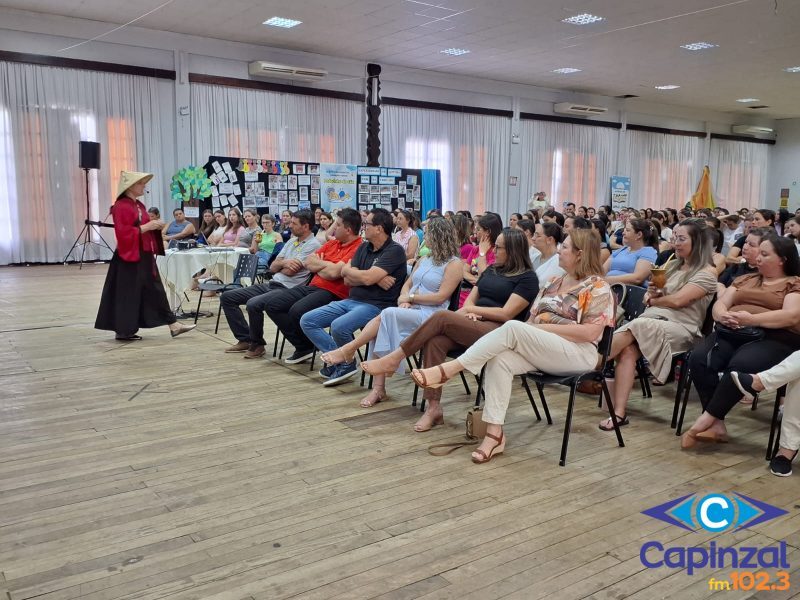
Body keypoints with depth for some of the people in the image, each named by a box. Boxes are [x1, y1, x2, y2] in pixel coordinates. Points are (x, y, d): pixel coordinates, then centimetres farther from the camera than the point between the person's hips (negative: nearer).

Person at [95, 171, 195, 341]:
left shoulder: (139, 206, 14)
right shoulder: (121, 207, -13)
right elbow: (123, 233, -21)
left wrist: (155, 227, 3)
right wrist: (146, 227, -20)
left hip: (145, 256, 9)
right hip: (130, 257, -9)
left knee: (156, 290, 8)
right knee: (128, 294, -1)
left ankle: (173, 325, 11)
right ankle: (123, 331, 9)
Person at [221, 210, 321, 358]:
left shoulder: (312, 245, -9)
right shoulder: (291, 241, 18)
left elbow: (290, 271, -15)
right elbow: (273, 267, 13)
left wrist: (280, 264, 5)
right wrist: (284, 263, -8)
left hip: (287, 289, -9)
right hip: (271, 284, 10)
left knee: (253, 304, -34)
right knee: (227, 297, 5)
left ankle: (257, 344, -9)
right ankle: (245, 339, 8)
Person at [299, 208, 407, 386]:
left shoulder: (394, 250, -9)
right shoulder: (363, 248, 14)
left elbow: (367, 278, -20)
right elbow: (347, 280, 4)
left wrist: (347, 270, -1)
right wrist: (376, 279, -12)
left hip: (376, 305, -8)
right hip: (351, 300, 8)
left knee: (338, 326, -34)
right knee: (307, 320, -3)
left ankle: (347, 364, -4)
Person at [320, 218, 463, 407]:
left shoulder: (453, 264, -1)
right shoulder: (425, 260, 23)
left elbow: (441, 297, -11)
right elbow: (407, 284, 20)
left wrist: (411, 297, -7)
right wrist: (404, 301, -2)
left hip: (429, 316, -6)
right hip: (409, 311, 6)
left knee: (387, 315, -31)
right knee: (379, 332, -24)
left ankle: (348, 349, -17)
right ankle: (378, 389, -25)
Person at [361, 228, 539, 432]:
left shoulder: (527, 278, 1)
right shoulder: (491, 270, 23)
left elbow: (506, 314, -9)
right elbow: (470, 300, 18)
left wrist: (471, 308, -2)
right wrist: (469, 311, -6)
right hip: (473, 326, 6)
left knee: (442, 317, -27)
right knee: (435, 340, -26)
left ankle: (394, 358, -18)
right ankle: (434, 408, -27)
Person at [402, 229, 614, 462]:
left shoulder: (598, 288, -3)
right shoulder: (555, 283, 19)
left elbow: (591, 332, -14)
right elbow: (532, 318, 16)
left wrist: (544, 327, -14)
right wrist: (530, 332, -7)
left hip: (578, 353, -6)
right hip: (538, 350, 7)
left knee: (512, 327, -30)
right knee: (499, 359, -27)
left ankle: (448, 370, -30)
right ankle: (494, 434, -28)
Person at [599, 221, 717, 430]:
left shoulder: (707, 273, 1)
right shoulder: (672, 265, 25)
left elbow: (678, 300, -11)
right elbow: (651, 295, 23)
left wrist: (655, 300, 6)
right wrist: (652, 294, 1)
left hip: (680, 328, -5)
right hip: (652, 319, 5)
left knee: (637, 326, -36)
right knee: (627, 350, -29)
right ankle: (619, 413, -35)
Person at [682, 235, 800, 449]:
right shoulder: (745, 279, 26)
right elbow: (720, 304, 13)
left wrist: (751, 319, -22)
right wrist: (722, 314, -11)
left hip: (773, 339, -5)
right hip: (732, 334, 5)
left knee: (740, 365, -37)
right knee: (699, 358, -26)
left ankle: (707, 418, -25)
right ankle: (717, 424, -25)